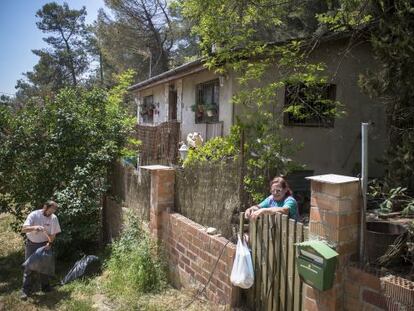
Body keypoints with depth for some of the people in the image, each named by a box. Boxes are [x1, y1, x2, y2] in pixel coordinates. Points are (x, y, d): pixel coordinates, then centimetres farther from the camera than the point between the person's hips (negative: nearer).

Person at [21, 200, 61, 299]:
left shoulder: (54, 218, -13)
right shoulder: (34, 215, -19)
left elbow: (53, 234, -5)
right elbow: (23, 229, -25)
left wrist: (50, 243, -22)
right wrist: (34, 227, -43)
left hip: (44, 245, 2)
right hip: (31, 244, -2)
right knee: (29, 267, 1)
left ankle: (45, 287, 25)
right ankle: (26, 291, 10)